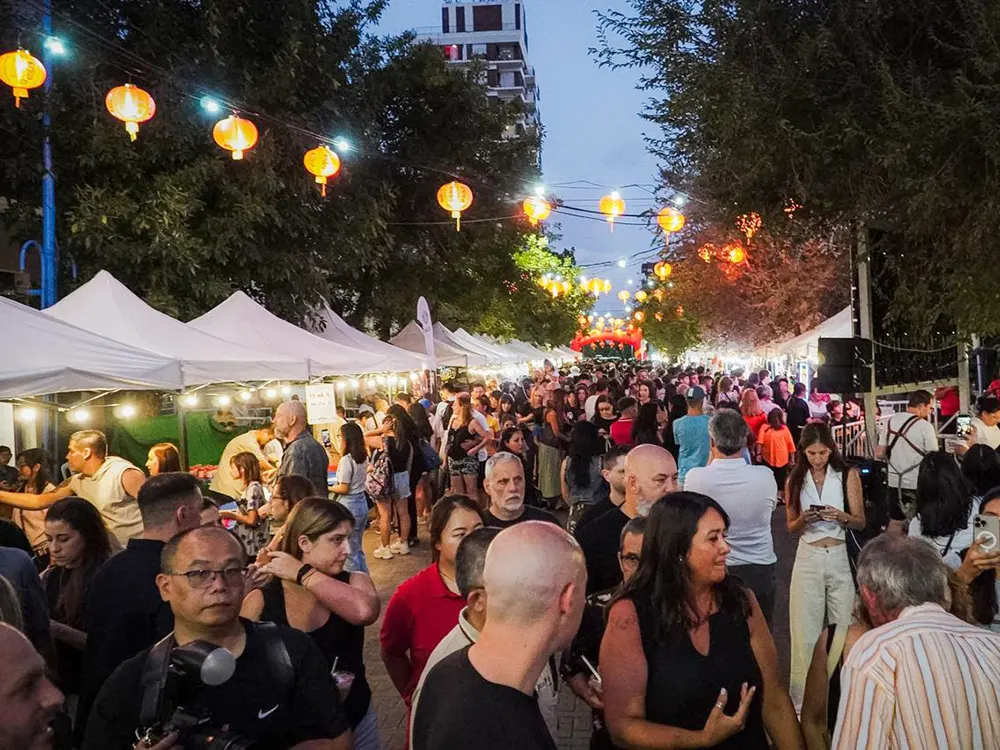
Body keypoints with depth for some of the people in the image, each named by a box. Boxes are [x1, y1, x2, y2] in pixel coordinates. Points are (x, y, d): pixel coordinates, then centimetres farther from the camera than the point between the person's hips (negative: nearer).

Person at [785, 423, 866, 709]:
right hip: (808, 557, 1)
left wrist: (841, 516, -17)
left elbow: (860, 522, 3)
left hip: (841, 557, -1)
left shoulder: (848, 476, 1)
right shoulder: (795, 480, 5)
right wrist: (804, 519, -11)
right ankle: (803, 699, 11)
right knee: (806, 630, 2)